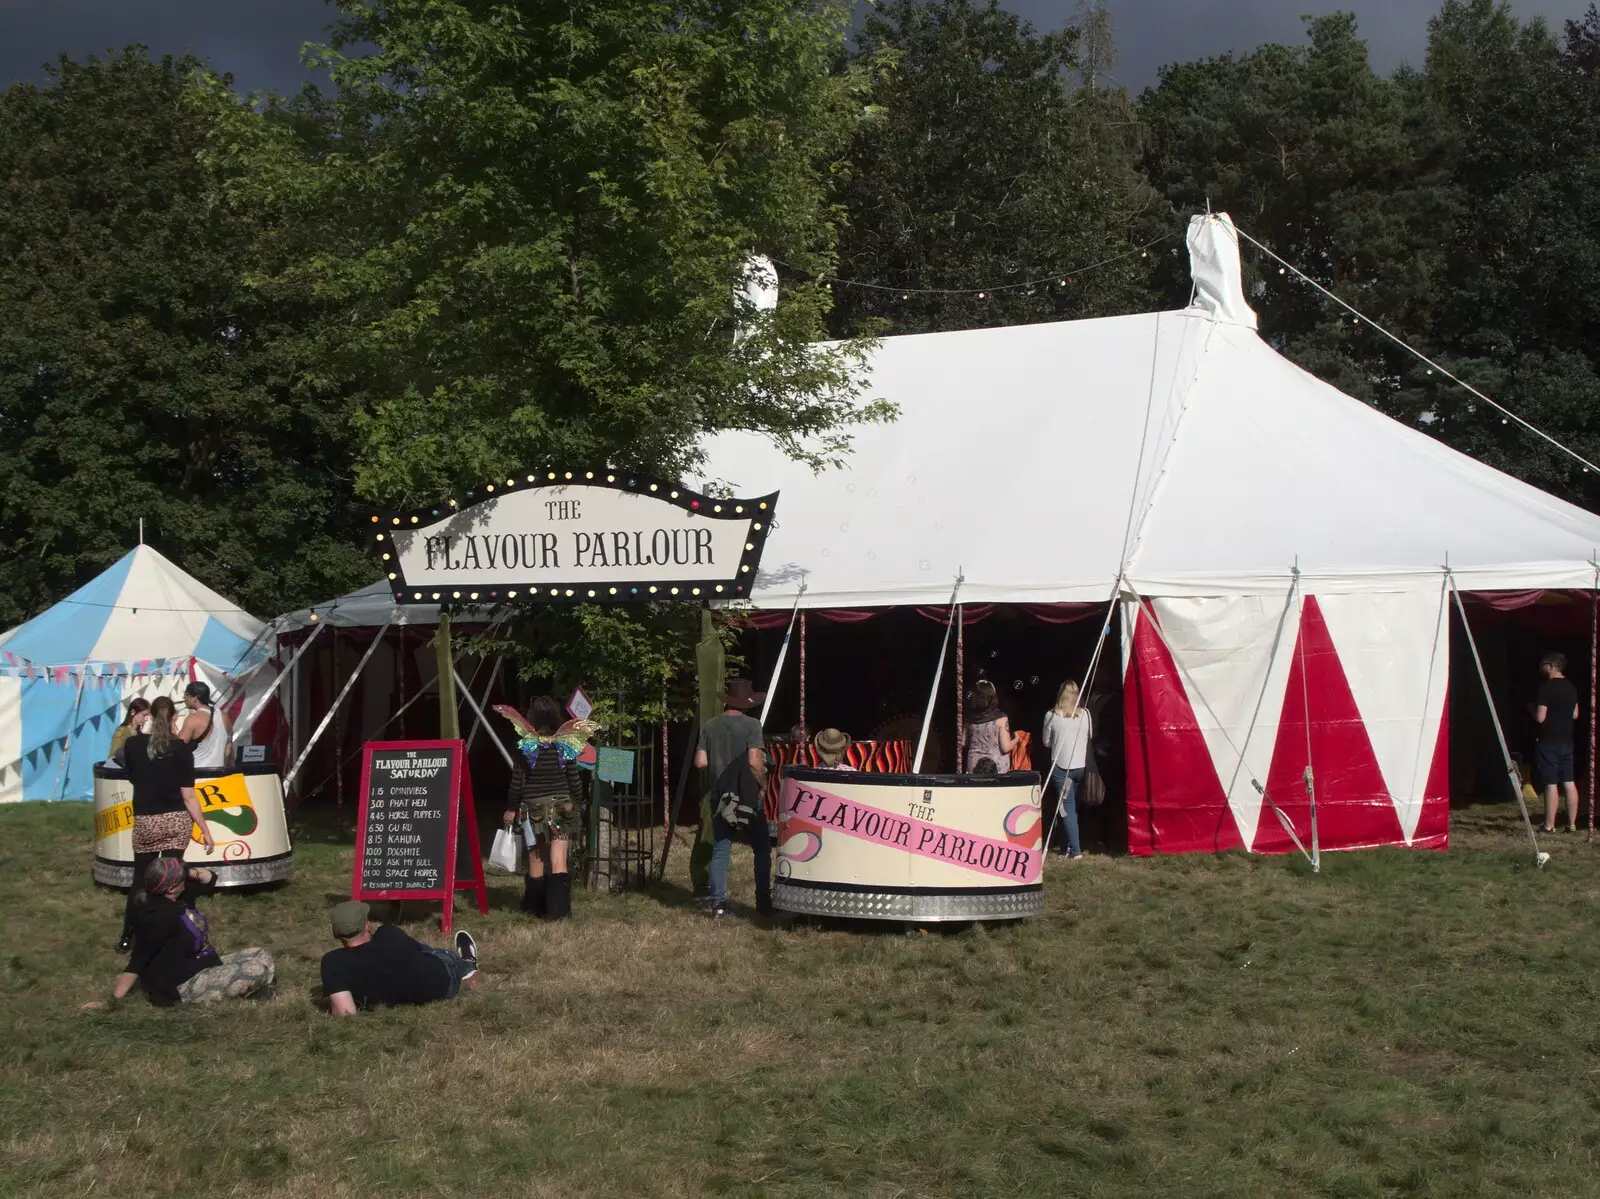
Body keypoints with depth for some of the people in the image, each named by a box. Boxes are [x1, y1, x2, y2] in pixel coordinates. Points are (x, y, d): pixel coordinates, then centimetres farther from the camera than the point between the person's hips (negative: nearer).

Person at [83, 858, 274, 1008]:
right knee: (259, 970, -20)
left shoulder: (174, 899, 0)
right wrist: (113, 1000, -26)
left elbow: (208, 879, 13)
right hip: (181, 986, -10)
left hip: (201, 967, 10)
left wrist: (191, 872, -8)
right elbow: (138, 960, -26)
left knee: (262, 957, 9)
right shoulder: (160, 916, -27)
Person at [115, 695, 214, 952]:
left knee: (140, 880, 14)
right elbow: (188, 795, -10)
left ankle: (127, 937, 17)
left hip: (145, 822, 1)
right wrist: (205, 830, -6)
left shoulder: (131, 745, -4)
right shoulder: (180, 749, -9)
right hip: (177, 822, -1)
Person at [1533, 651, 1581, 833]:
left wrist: (1532, 709, 2)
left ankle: (1549, 825, -3)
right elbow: (1575, 714, 17)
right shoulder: (1571, 687, 9)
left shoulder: (1546, 687, -15)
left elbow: (1540, 717, -18)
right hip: (1567, 740, 7)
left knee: (1551, 784, -5)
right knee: (1569, 783, 9)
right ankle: (1572, 824, 12)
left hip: (1548, 741, -7)